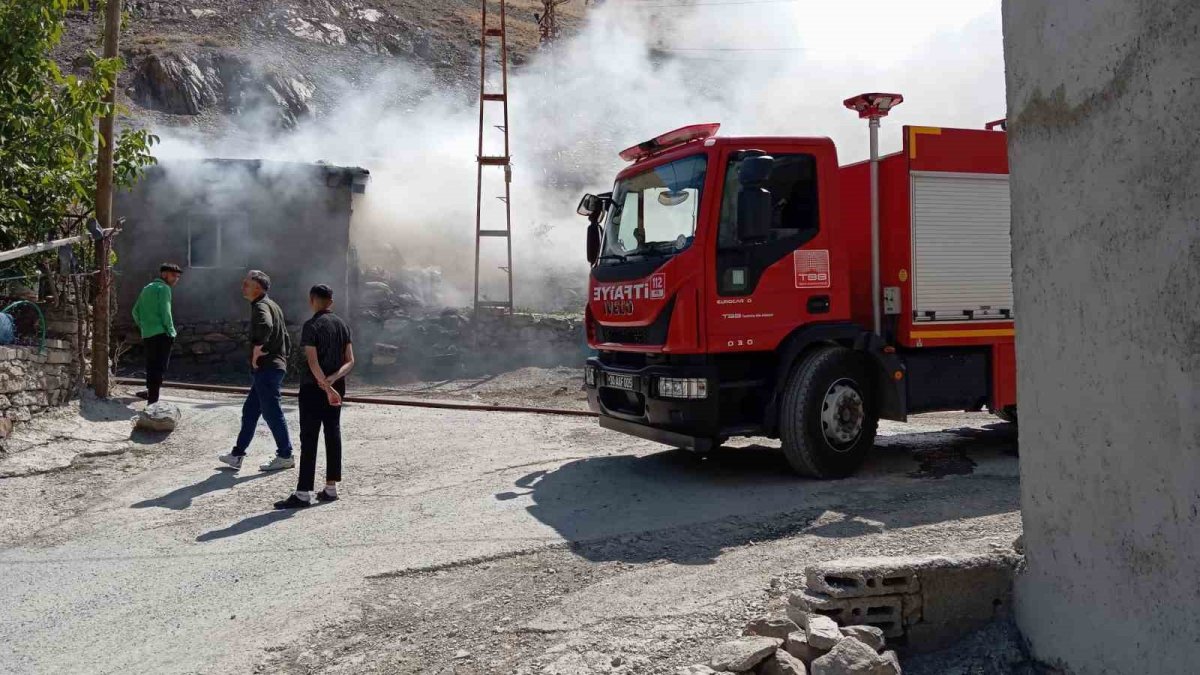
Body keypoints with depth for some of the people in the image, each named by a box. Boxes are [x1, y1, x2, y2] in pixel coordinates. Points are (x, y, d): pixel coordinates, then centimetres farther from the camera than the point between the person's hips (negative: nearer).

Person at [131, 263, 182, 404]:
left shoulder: (147, 288, 20)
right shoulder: (164, 288, -5)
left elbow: (135, 311, 19)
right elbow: (165, 312, -14)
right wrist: (171, 333, -9)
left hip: (147, 335, 8)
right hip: (161, 334, -8)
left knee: (151, 366, 19)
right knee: (159, 367, -7)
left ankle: (152, 392, 33)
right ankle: (153, 399, -11)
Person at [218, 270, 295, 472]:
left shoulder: (261, 306, -13)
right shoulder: (272, 306, 18)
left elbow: (265, 326, -37)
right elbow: (286, 338, 23)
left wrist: (257, 349, -26)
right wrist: (282, 357, 22)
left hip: (266, 369, -10)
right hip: (275, 366, 10)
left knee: (272, 412, -3)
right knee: (250, 411, 14)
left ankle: (285, 456, 4)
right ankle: (237, 455, 20)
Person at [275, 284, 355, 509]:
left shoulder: (312, 326, -12)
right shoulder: (342, 325, 8)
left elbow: (313, 362, -20)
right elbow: (350, 361, 3)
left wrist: (327, 387, -18)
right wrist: (332, 380, -10)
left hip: (314, 388, -6)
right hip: (336, 387, 7)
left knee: (309, 439, -4)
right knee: (333, 435, 10)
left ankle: (303, 493, -4)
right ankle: (331, 488, 14)